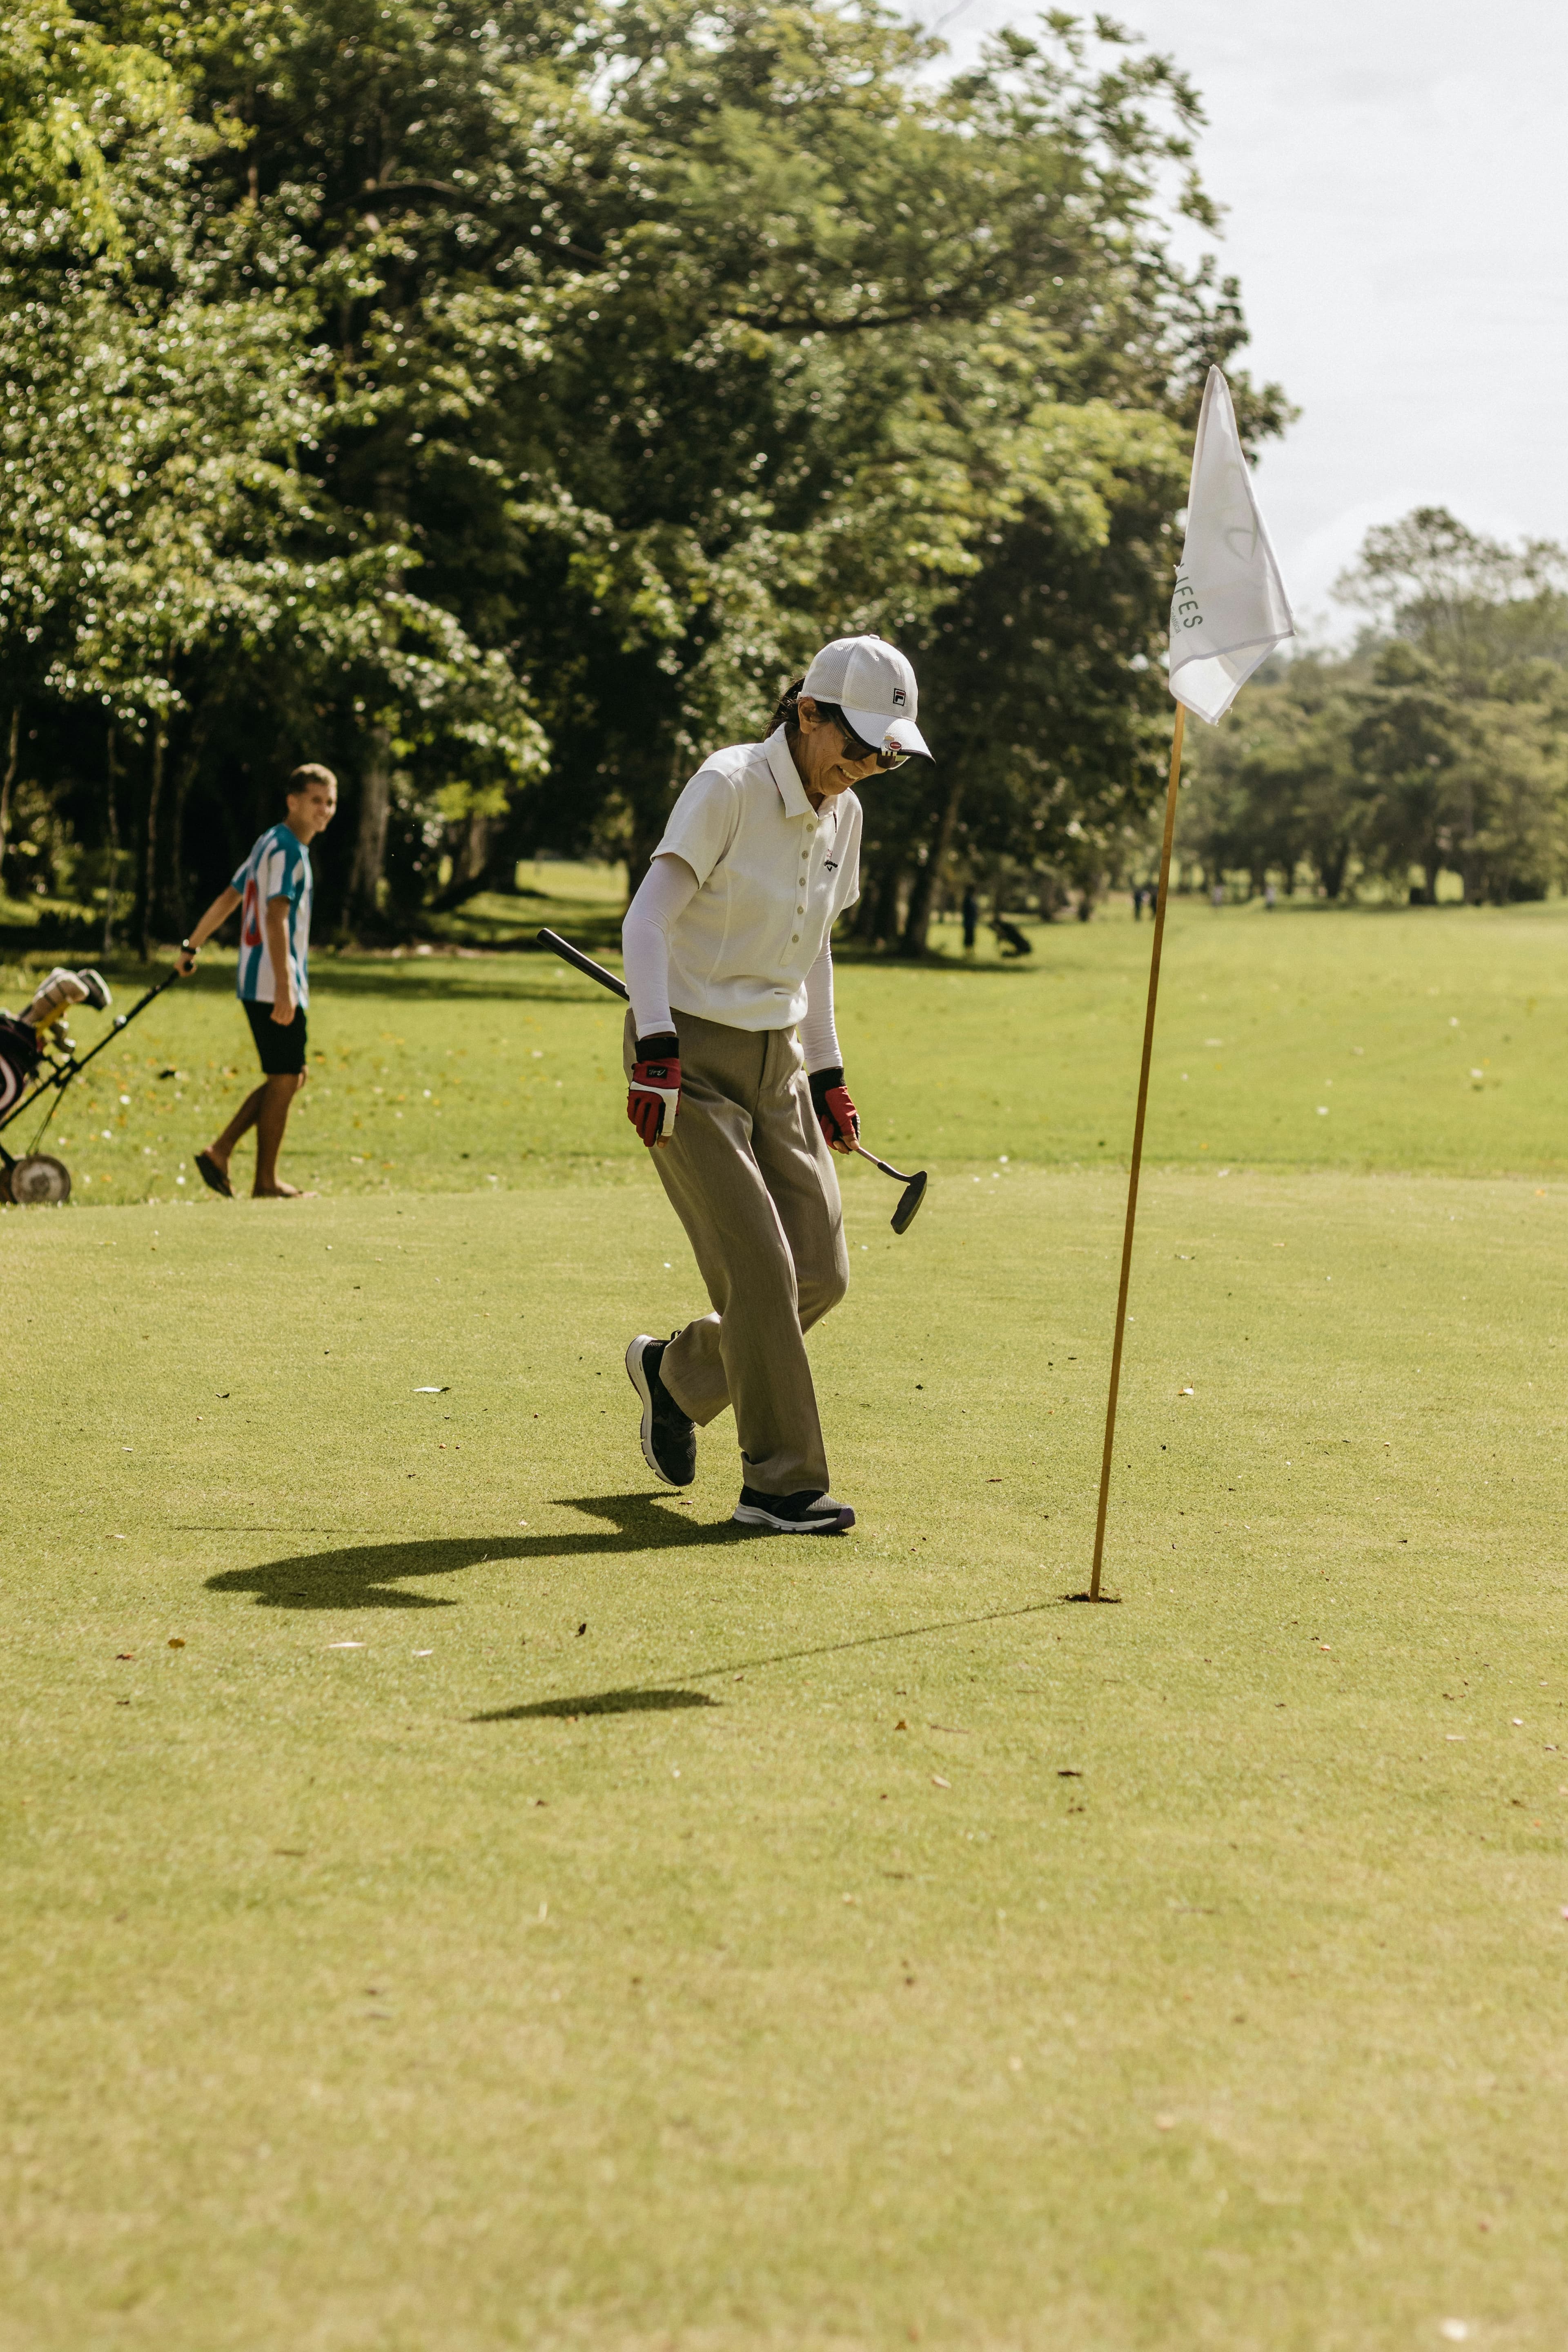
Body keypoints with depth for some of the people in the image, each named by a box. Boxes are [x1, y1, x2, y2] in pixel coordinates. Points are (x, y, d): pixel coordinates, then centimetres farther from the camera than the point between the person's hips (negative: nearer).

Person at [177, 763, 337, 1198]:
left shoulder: (273, 844, 17)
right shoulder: (287, 849, -14)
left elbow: (229, 898, 25)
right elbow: (276, 918, -24)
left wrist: (192, 947, 34)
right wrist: (284, 987, -31)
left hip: (257, 983, 10)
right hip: (274, 983, -10)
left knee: (291, 1077, 15)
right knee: (284, 1079, -2)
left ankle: (220, 1152, 12)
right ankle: (266, 1183, 5)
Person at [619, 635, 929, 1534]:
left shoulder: (841, 815, 7)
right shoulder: (730, 785, -16)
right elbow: (647, 918, -21)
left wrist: (828, 1073, 15)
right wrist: (656, 1048, -31)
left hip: (776, 1056, 7)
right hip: (690, 1054, -7)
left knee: (822, 1273, 3)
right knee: (761, 1268, -13)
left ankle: (675, 1371, 27)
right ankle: (781, 1482, -2)